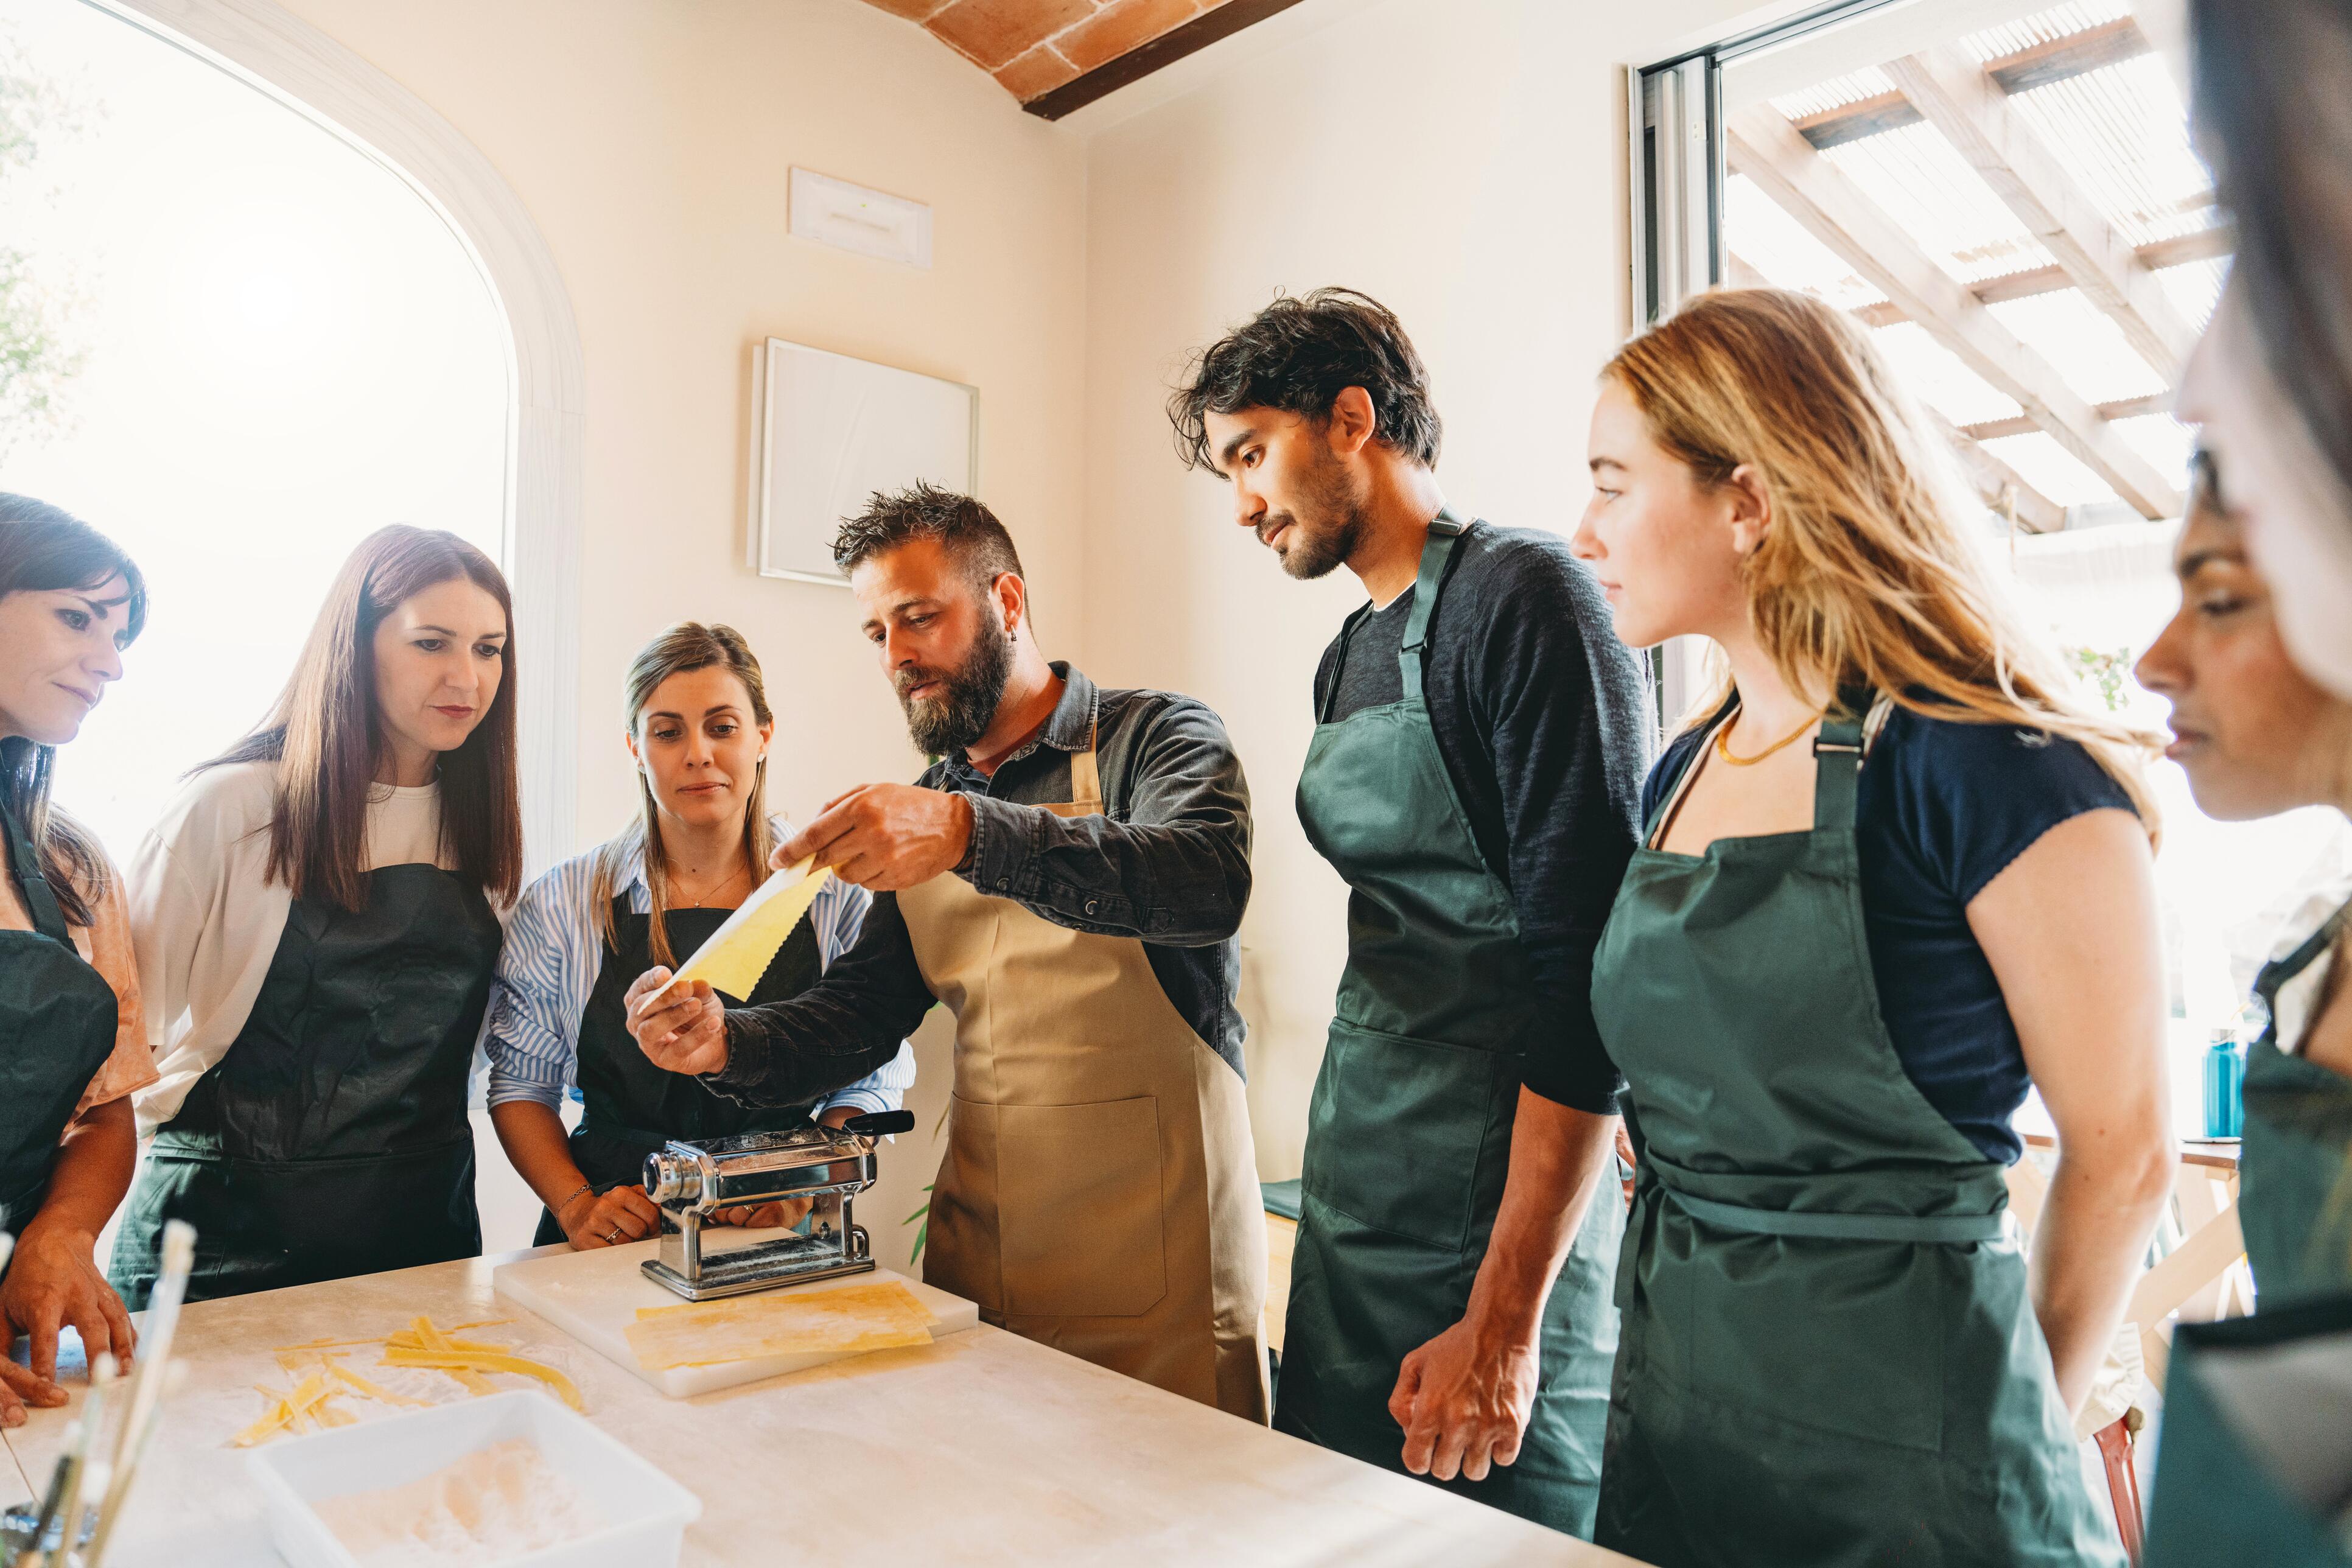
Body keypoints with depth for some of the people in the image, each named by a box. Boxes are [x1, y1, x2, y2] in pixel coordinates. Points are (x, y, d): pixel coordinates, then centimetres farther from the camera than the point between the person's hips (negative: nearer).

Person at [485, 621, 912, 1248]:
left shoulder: (837, 892, 5)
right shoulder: (563, 903, 7)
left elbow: (875, 1079, 9)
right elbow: (521, 1084, 13)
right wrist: (574, 1204, -3)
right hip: (611, 1245, 1)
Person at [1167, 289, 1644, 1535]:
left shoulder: (1521, 595, -12)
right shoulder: (1348, 659, 13)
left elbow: (1589, 980, -18)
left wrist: (1505, 1317, -19)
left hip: (1499, 1213, -8)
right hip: (1351, 1203, 8)